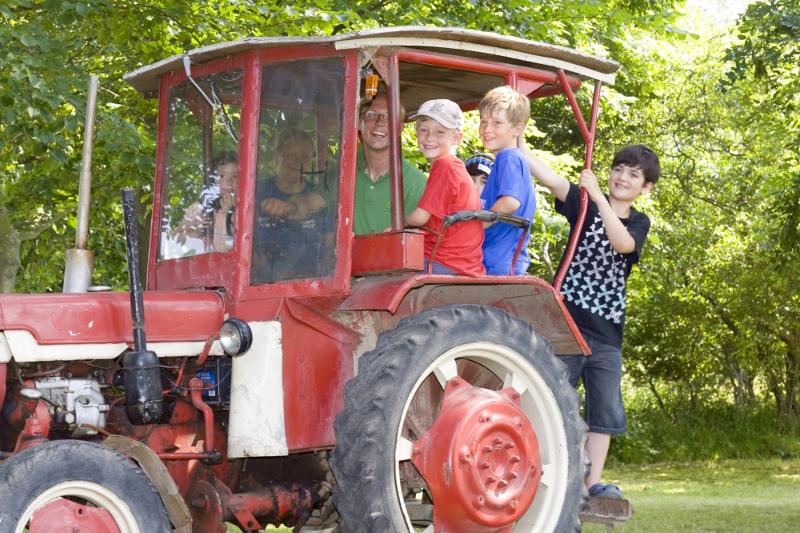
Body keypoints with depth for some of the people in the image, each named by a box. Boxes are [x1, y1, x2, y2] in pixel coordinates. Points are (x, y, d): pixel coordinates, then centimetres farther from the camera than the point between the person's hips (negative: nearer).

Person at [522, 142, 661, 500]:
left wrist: (597, 195, -23)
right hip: (568, 320, -3)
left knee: (606, 410, 4)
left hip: (607, 329, 3)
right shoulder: (584, 204, 3)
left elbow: (622, 243, -15)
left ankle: (593, 482, 10)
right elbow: (547, 176, -13)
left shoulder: (639, 223, 9)